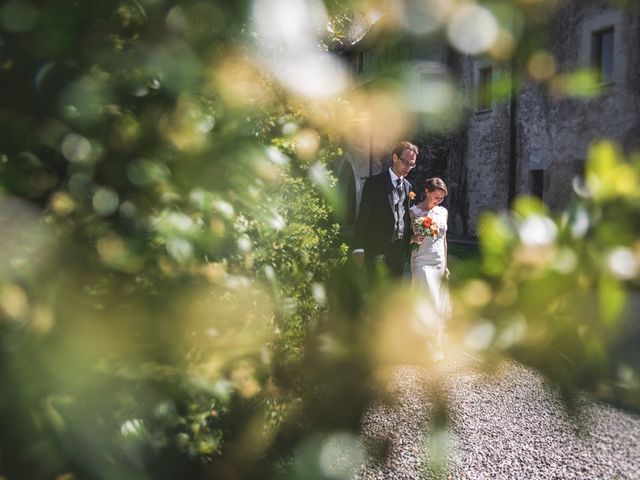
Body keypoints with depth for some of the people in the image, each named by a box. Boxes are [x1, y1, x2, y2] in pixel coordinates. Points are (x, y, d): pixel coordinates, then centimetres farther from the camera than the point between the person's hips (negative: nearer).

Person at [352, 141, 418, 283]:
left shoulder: (408, 186, 13)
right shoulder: (374, 182, -4)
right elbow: (363, 216, -7)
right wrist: (359, 248, -11)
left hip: (400, 250, 6)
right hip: (378, 249, -6)